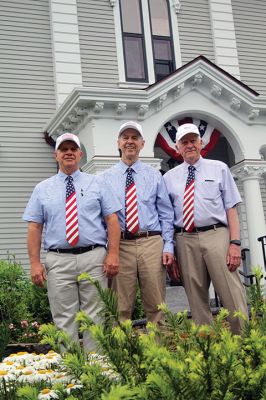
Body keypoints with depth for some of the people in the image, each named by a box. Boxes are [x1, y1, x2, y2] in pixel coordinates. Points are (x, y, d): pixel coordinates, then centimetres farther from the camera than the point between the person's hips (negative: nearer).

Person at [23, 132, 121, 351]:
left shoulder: (97, 183, 8)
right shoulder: (42, 189, 11)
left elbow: (112, 220, 3)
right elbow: (34, 228, 6)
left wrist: (113, 254, -8)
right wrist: (35, 263, -3)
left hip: (93, 258, 0)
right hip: (58, 261, 1)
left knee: (95, 317, 3)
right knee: (64, 319, 4)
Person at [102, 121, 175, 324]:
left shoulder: (154, 175, 11)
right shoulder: (107, 177, 9)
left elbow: (166, 213, 9)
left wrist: (168, 245, -1)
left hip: (151, 243, 1)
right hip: (120, 244, 0)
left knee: (156, 304, 3)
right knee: (121, 306, 2)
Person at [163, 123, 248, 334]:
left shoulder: (219, 168, 9)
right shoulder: (169, 177, 14)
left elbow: (231, 208, 2)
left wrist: (235, 243, -9)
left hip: (216, 236, -2)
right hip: (185, 241, 2)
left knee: (232, 295, -7)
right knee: (197, 299, 7)